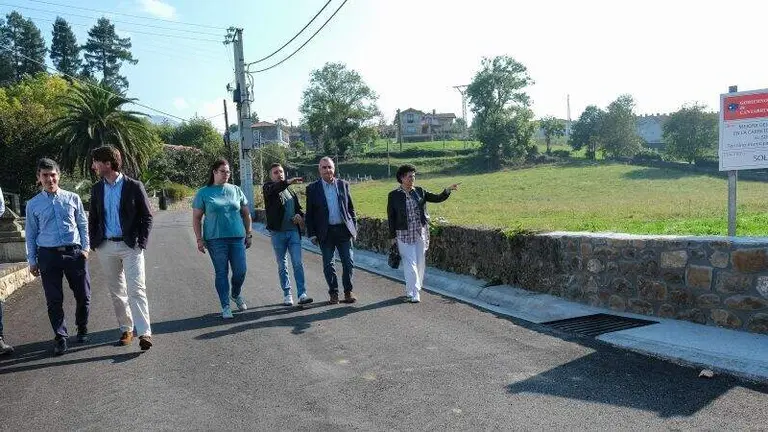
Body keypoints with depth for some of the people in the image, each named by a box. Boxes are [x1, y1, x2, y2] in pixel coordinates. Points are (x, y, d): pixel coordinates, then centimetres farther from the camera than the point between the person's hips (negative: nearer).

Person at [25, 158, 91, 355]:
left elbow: (83, 225, 8)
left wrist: (85, 248, -2)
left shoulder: (73, 198, 5)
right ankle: (60, 337, 16)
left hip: (74, 253, 0)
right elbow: (31, 234, 9)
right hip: (48, 255, 0)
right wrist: (32, 261, 6)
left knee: (83, 295, 7)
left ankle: (82, 329, 30)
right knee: (54, 300, 3)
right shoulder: (33, 204, 5)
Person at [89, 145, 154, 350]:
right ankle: (126, 329, 21)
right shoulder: (97, 189, 9)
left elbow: (147, 216, -2)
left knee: (136, 290, -10)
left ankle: (144, 333, -12)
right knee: (116, 292, 10)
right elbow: (93, 218, 15)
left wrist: (141, 243, -9)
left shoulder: (134, 186, -5)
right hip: (106, 247, 5)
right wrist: (94, 243, 5)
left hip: (130, 246, -5)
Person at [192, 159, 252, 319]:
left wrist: (249, 234, 11)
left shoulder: (236, 190, 9)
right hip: (215, 239, -2)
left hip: (237, 237, 2)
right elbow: (196, 218, 3)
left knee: (240, 271, 0)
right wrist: (199, 239, -3)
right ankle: (225, 307, 13)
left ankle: (236, 294, 31)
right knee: (221, 273, 2)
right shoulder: (203, 193, 2)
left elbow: (246, 214, 14)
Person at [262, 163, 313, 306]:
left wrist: (300, 216, -1)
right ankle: (287, 294, 16)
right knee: (282, 265, 6)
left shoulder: (291, 191, 16)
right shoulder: (268, 188, 1)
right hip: (278, 232, -3)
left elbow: (298, 208, 23)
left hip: (294, 231, 3)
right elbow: (274, 189, -24)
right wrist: (289, 181, -41)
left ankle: (302, 294, -5)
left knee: (298, 263, -5)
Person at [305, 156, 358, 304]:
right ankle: (333, 293, 19)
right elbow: (309, 213, 2)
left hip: (344, 230, 1)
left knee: (348, 262, 2)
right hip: (325, 232, -1)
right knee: (328, 265, 6)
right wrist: (311, 234, -3)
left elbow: (350, 208, 10)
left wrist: (354, 228, 6)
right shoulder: (312, 188, 0)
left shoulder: (343, 185, 6)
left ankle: (348, 291, 17)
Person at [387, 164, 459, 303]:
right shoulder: (394, 195, -2)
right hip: (404, 235, -3)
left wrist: (448, 190, -13)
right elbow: (391, 217, 0)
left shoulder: (420, 192, 6)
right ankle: (413, 294, 1)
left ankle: (415, 290, 24)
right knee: (410, 264, -6)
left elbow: (437, 198, 4)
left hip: (421, 234, 4)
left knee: (420, 263, 9)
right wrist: (392, 236, -1)